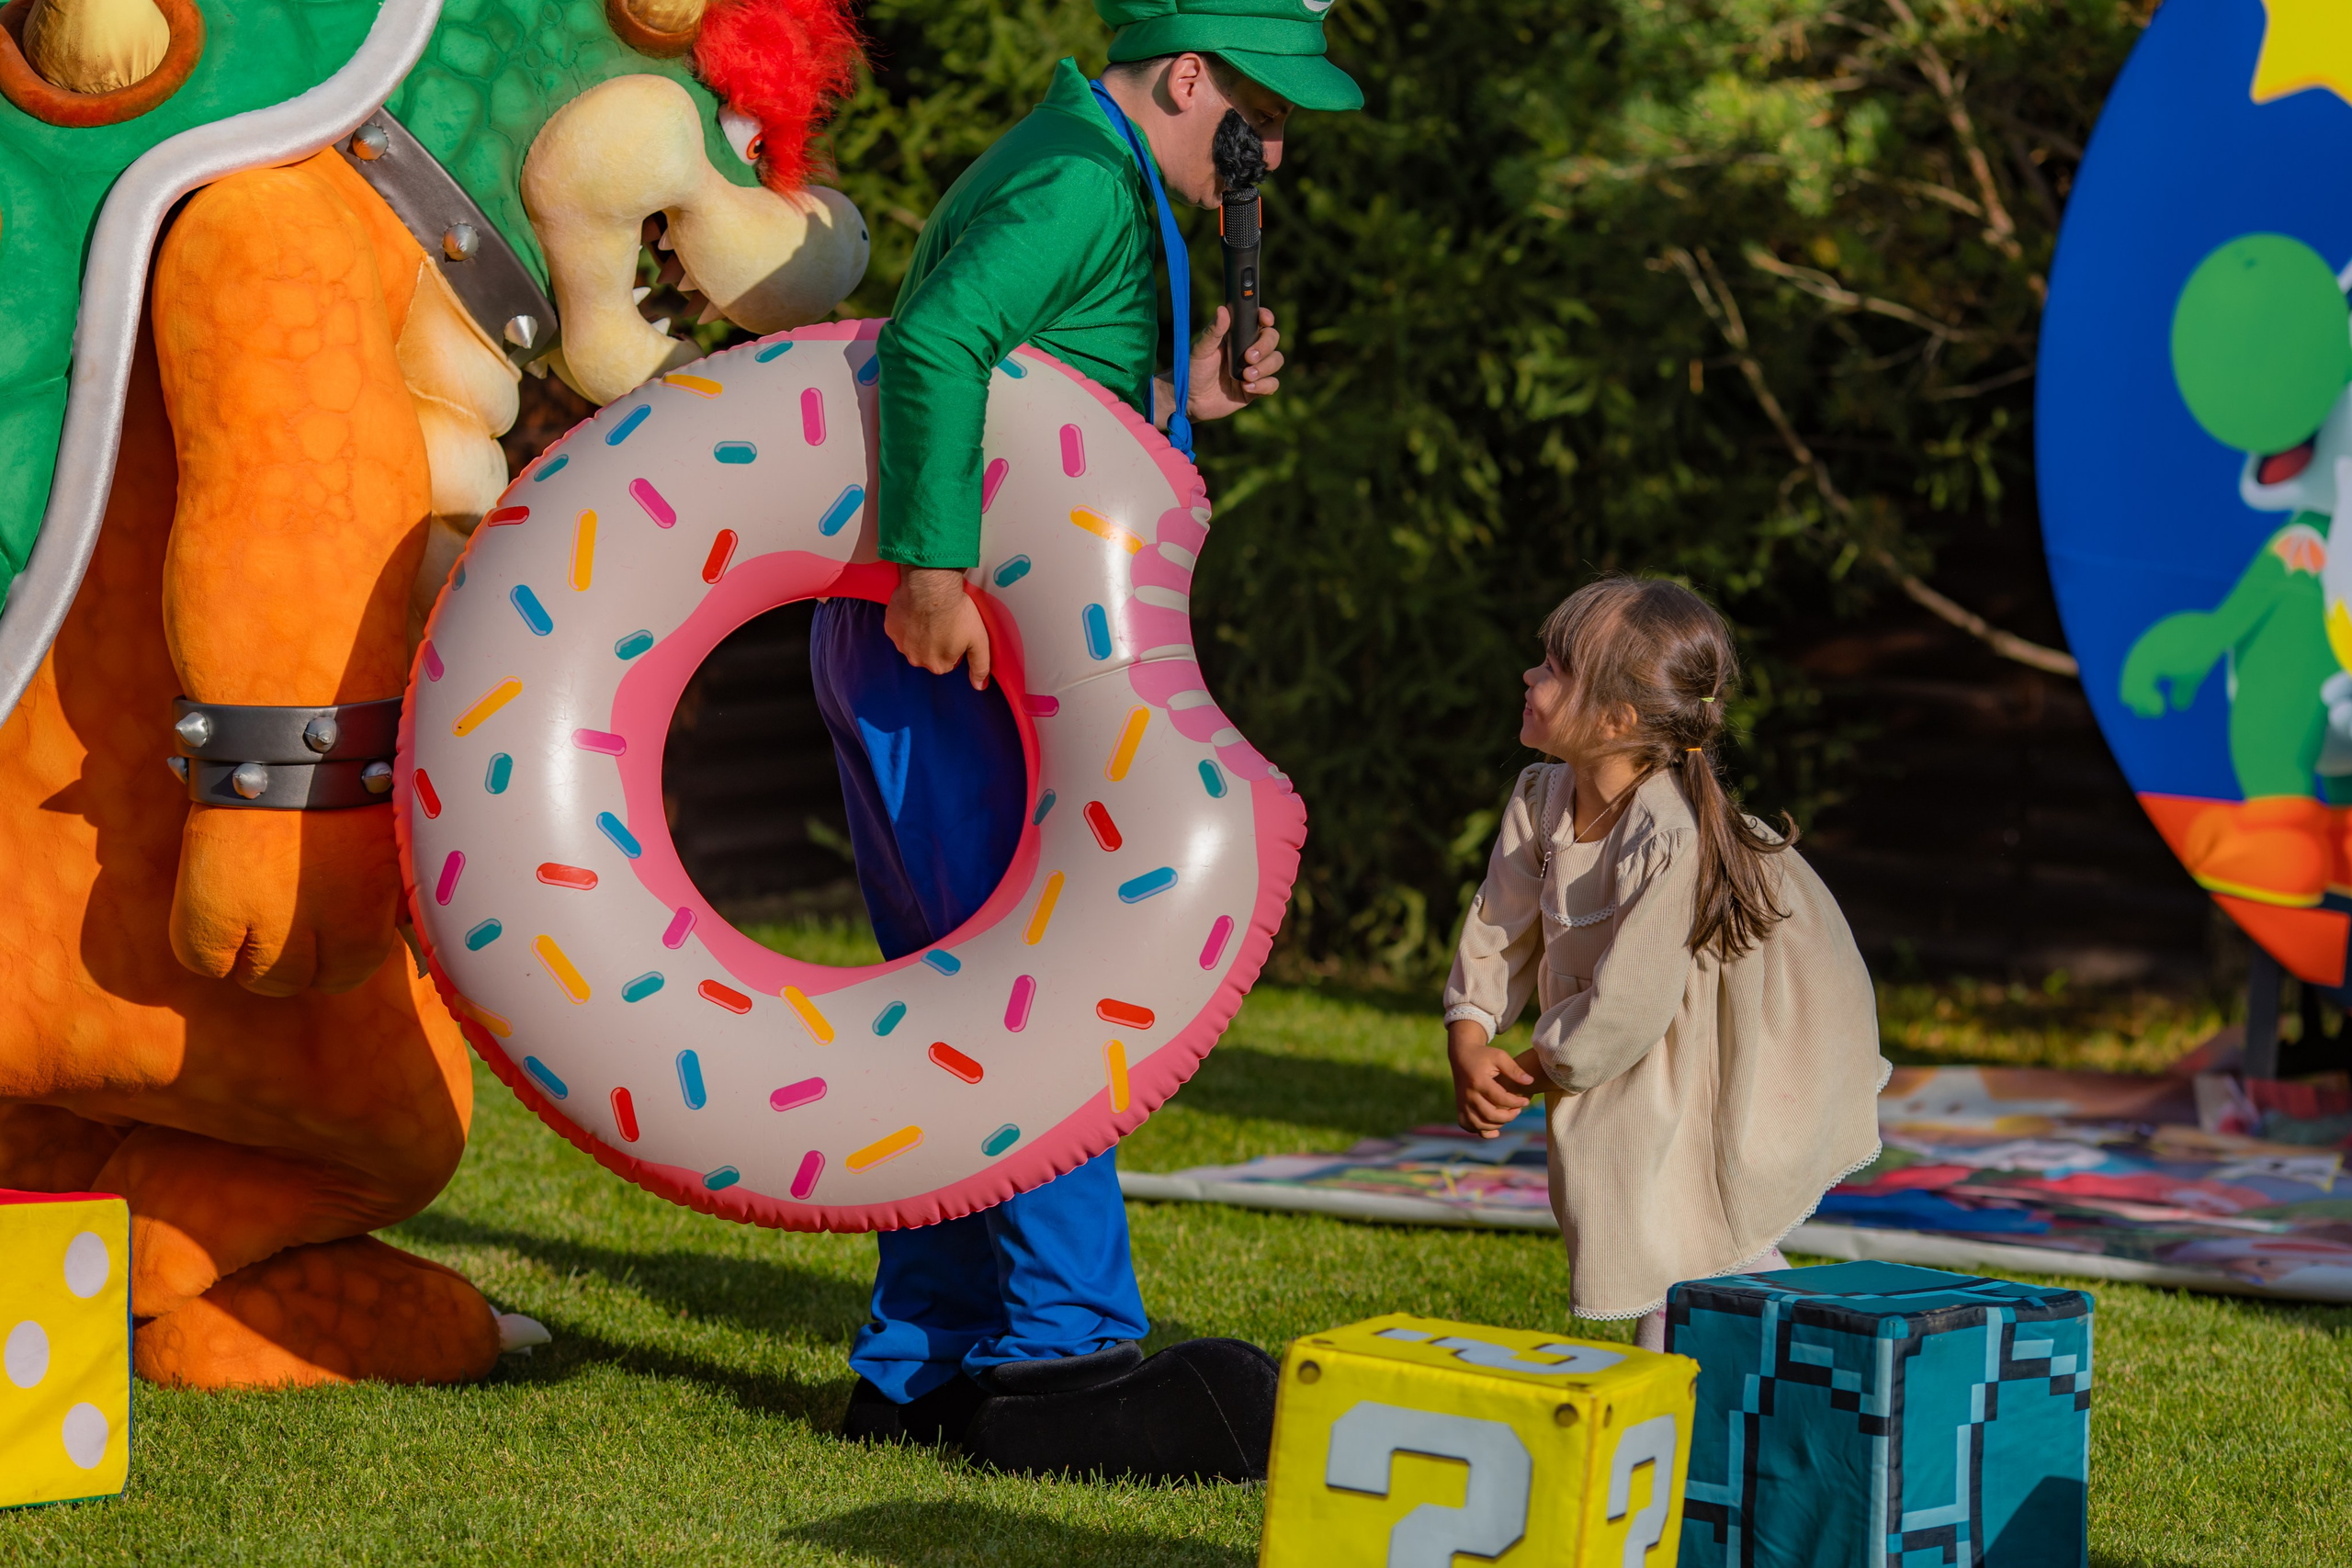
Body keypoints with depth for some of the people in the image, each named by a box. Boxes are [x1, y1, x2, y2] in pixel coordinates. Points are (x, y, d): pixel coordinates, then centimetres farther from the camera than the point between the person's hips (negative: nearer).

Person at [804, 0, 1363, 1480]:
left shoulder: (1061, 169, 20)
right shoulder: (1086, 181, -13)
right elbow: (936, 348, -31)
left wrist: (1175, 400, 13)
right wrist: (932, 569, -32)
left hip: (928, 637, 10)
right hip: (945, 645, -10)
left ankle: (924, 1360, 17)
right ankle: (1062, 1353, -8)